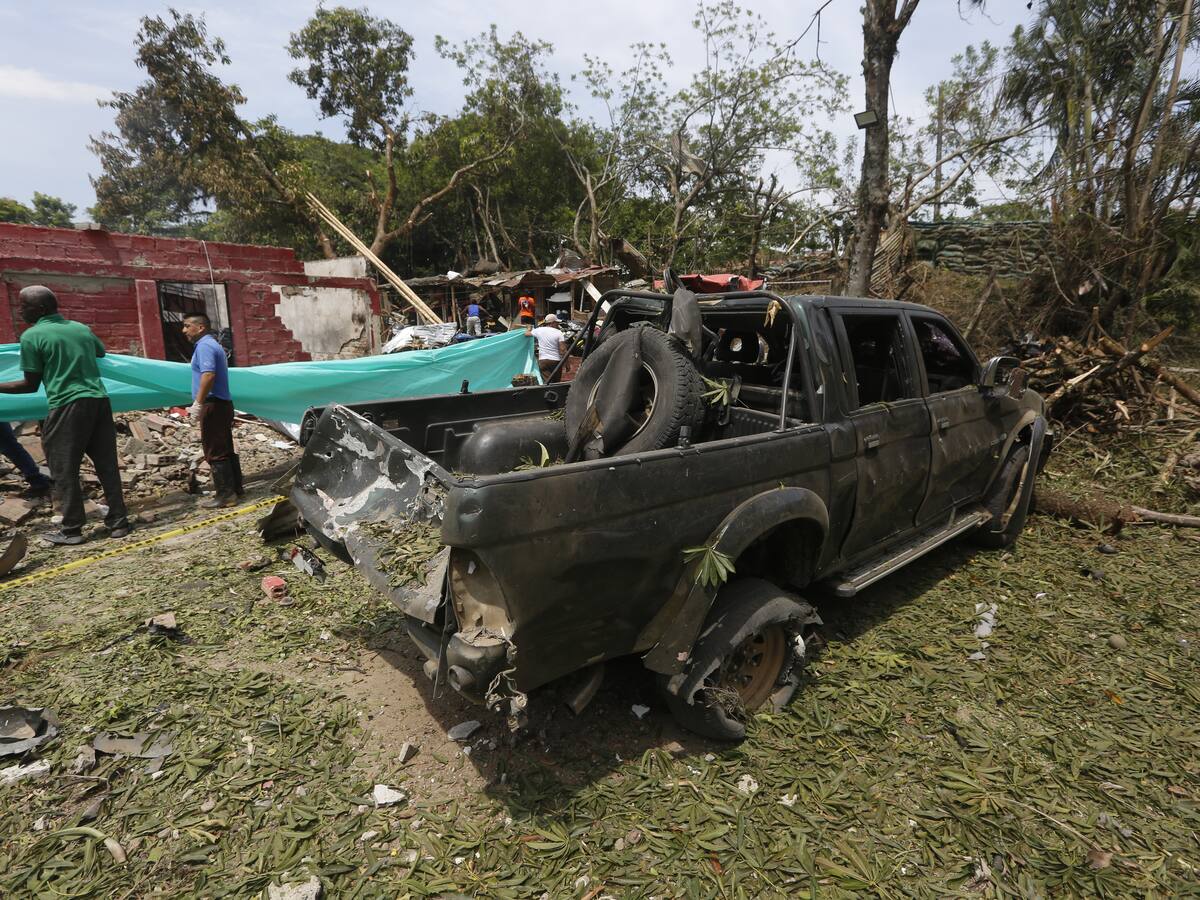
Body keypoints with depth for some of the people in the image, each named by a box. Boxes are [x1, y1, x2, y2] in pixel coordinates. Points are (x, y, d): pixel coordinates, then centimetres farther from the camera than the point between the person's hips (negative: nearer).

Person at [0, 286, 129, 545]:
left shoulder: (32, 336, -3)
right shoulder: (82, 328, 12)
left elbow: (31, 385, -1)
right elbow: (102, 353, 32)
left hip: (68, 406, -5)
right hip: (99, 400, 6)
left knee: (64, 470, 5)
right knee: (107, 465, 9)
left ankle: (71, 530, 9)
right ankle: (118, 522, 12)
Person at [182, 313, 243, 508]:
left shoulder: (204, 346, -13)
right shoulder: (213, 345, 20)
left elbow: (208, 375, -26)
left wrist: (198, 403, -26)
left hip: (213, 405, -10)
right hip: (222, 404, 10)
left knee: (214, 452, -6)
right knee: (225, 449, 14)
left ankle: (225, 494, -3)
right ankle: (235, 487, 19)